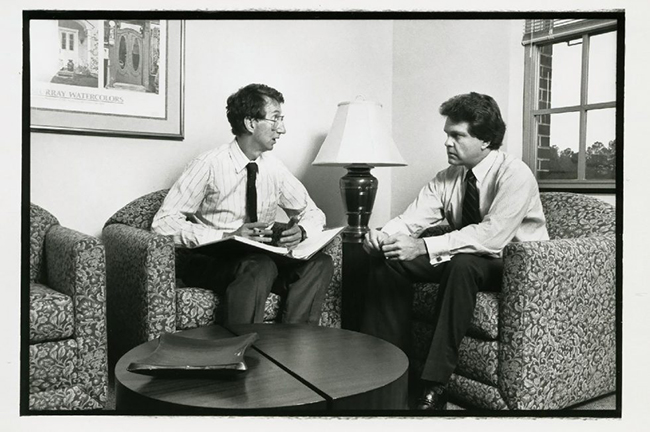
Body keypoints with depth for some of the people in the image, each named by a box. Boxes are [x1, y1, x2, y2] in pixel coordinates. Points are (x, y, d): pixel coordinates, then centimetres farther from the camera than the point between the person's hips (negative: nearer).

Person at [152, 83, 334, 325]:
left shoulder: (274, 169, 5)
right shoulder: (209, 166, -11)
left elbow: (313, 213, 14)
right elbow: (164, 222, -16)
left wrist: (301, 231, -11)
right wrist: (227, 236, -26)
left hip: (261, 257, 5)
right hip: (209, 262, -5)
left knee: (320, 264, -19)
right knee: (260, 267, -35)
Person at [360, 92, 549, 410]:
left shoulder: (515, 175, -20)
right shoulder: (448, 178, 0)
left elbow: (492, 236, -33)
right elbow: (412, 219, -8)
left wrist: (423, 247, -40)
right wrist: (382, 236, -31)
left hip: (515, 266, -6)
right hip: (464, 260, 7)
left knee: (462, 264, -39)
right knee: (389, 258, -11)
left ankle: (434, 386, -32)